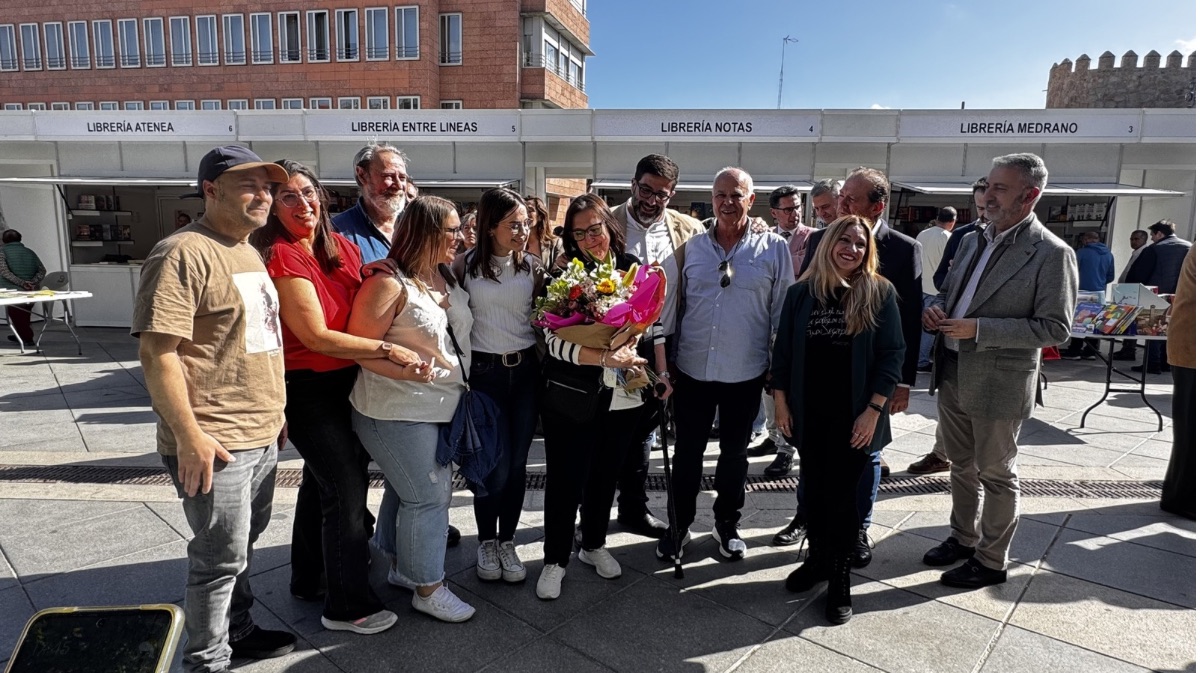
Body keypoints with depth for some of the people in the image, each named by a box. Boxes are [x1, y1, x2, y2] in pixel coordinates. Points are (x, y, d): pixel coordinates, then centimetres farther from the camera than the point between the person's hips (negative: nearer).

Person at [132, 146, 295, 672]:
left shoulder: (249, 253, 14)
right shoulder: (183, 253, -15)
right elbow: (156, 351, -21)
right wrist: (188, 436, -22)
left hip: (262, 435, 9)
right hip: (214, 444, -9)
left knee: (243, 542, 22)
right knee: (222, 558, 2)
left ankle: (237, 629, 40)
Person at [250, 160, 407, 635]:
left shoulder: (340, 246, 3)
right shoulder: (281, 258, -18)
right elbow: (316, 336, -24)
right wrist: (388, 350, -26)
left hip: (344, 382, 8)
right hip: (308, 388, -8)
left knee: (321, 481, 20)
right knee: (347, 490, -2)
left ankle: (309, 579, 41)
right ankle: (348, 605, 15)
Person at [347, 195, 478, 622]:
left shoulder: (444, 279, 8)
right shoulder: (389, 284, -17)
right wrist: (404, 372, -29)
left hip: (439, 407, 8)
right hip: (398, 412, -8)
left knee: (422, 492, 17)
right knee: (429, 496, -1)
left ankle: (406, 569, 36)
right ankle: (428, 588, 17)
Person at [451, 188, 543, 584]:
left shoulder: (532, 265, 4)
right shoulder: (466, 264, -4)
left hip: (526, 370, 3)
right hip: (484, 372, -2)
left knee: (517, 463, 8)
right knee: (496, 466, -1)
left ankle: (507, 542, 27)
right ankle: (486, 542, 24)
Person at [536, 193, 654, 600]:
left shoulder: (634, 269, 1)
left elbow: (654, 324, 10)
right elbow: (555, 341, -18)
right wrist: (607, 358, -28)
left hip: (623, 396, 4)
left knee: (605, 475, 18)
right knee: (565, 480, 6)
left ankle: (594, 545, 39)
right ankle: (555, 559, 25)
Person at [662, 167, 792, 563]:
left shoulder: (774, 248, -2)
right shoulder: (692, 247, 3)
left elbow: (783, 311, 1)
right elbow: (677, 304, 8)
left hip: (746, 372, -1)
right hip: (692, 369, 1)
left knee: (735, 452, 15)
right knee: (687, 452, 11)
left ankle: (727, 524, 35)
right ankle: (679, 525, 29)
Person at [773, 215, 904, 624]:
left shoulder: (880, 292, -4)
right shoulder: (802, 292, 2)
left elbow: (893, 353, -5)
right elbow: (783, 349, 5)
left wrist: (873, 409, -11)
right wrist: (781, 402, 2)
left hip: (854, 415, -2)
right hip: (808, 412, 2)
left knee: (843, 493, 5)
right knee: (814, 489, 12)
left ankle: (840, 577, 21)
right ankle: (817, 558, 31)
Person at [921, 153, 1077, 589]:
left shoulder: (1051, 253, -13)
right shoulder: (973, 240, 8)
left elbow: (1055, 328, -16)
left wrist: (979, 329, -23)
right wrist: (936, 308, -5)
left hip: (998, 382, -6)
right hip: (952, 374, 7)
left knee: (995, 474, 9)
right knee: (961, 464, 20)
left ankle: (991, 561, 26)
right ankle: (963, 538, 38)